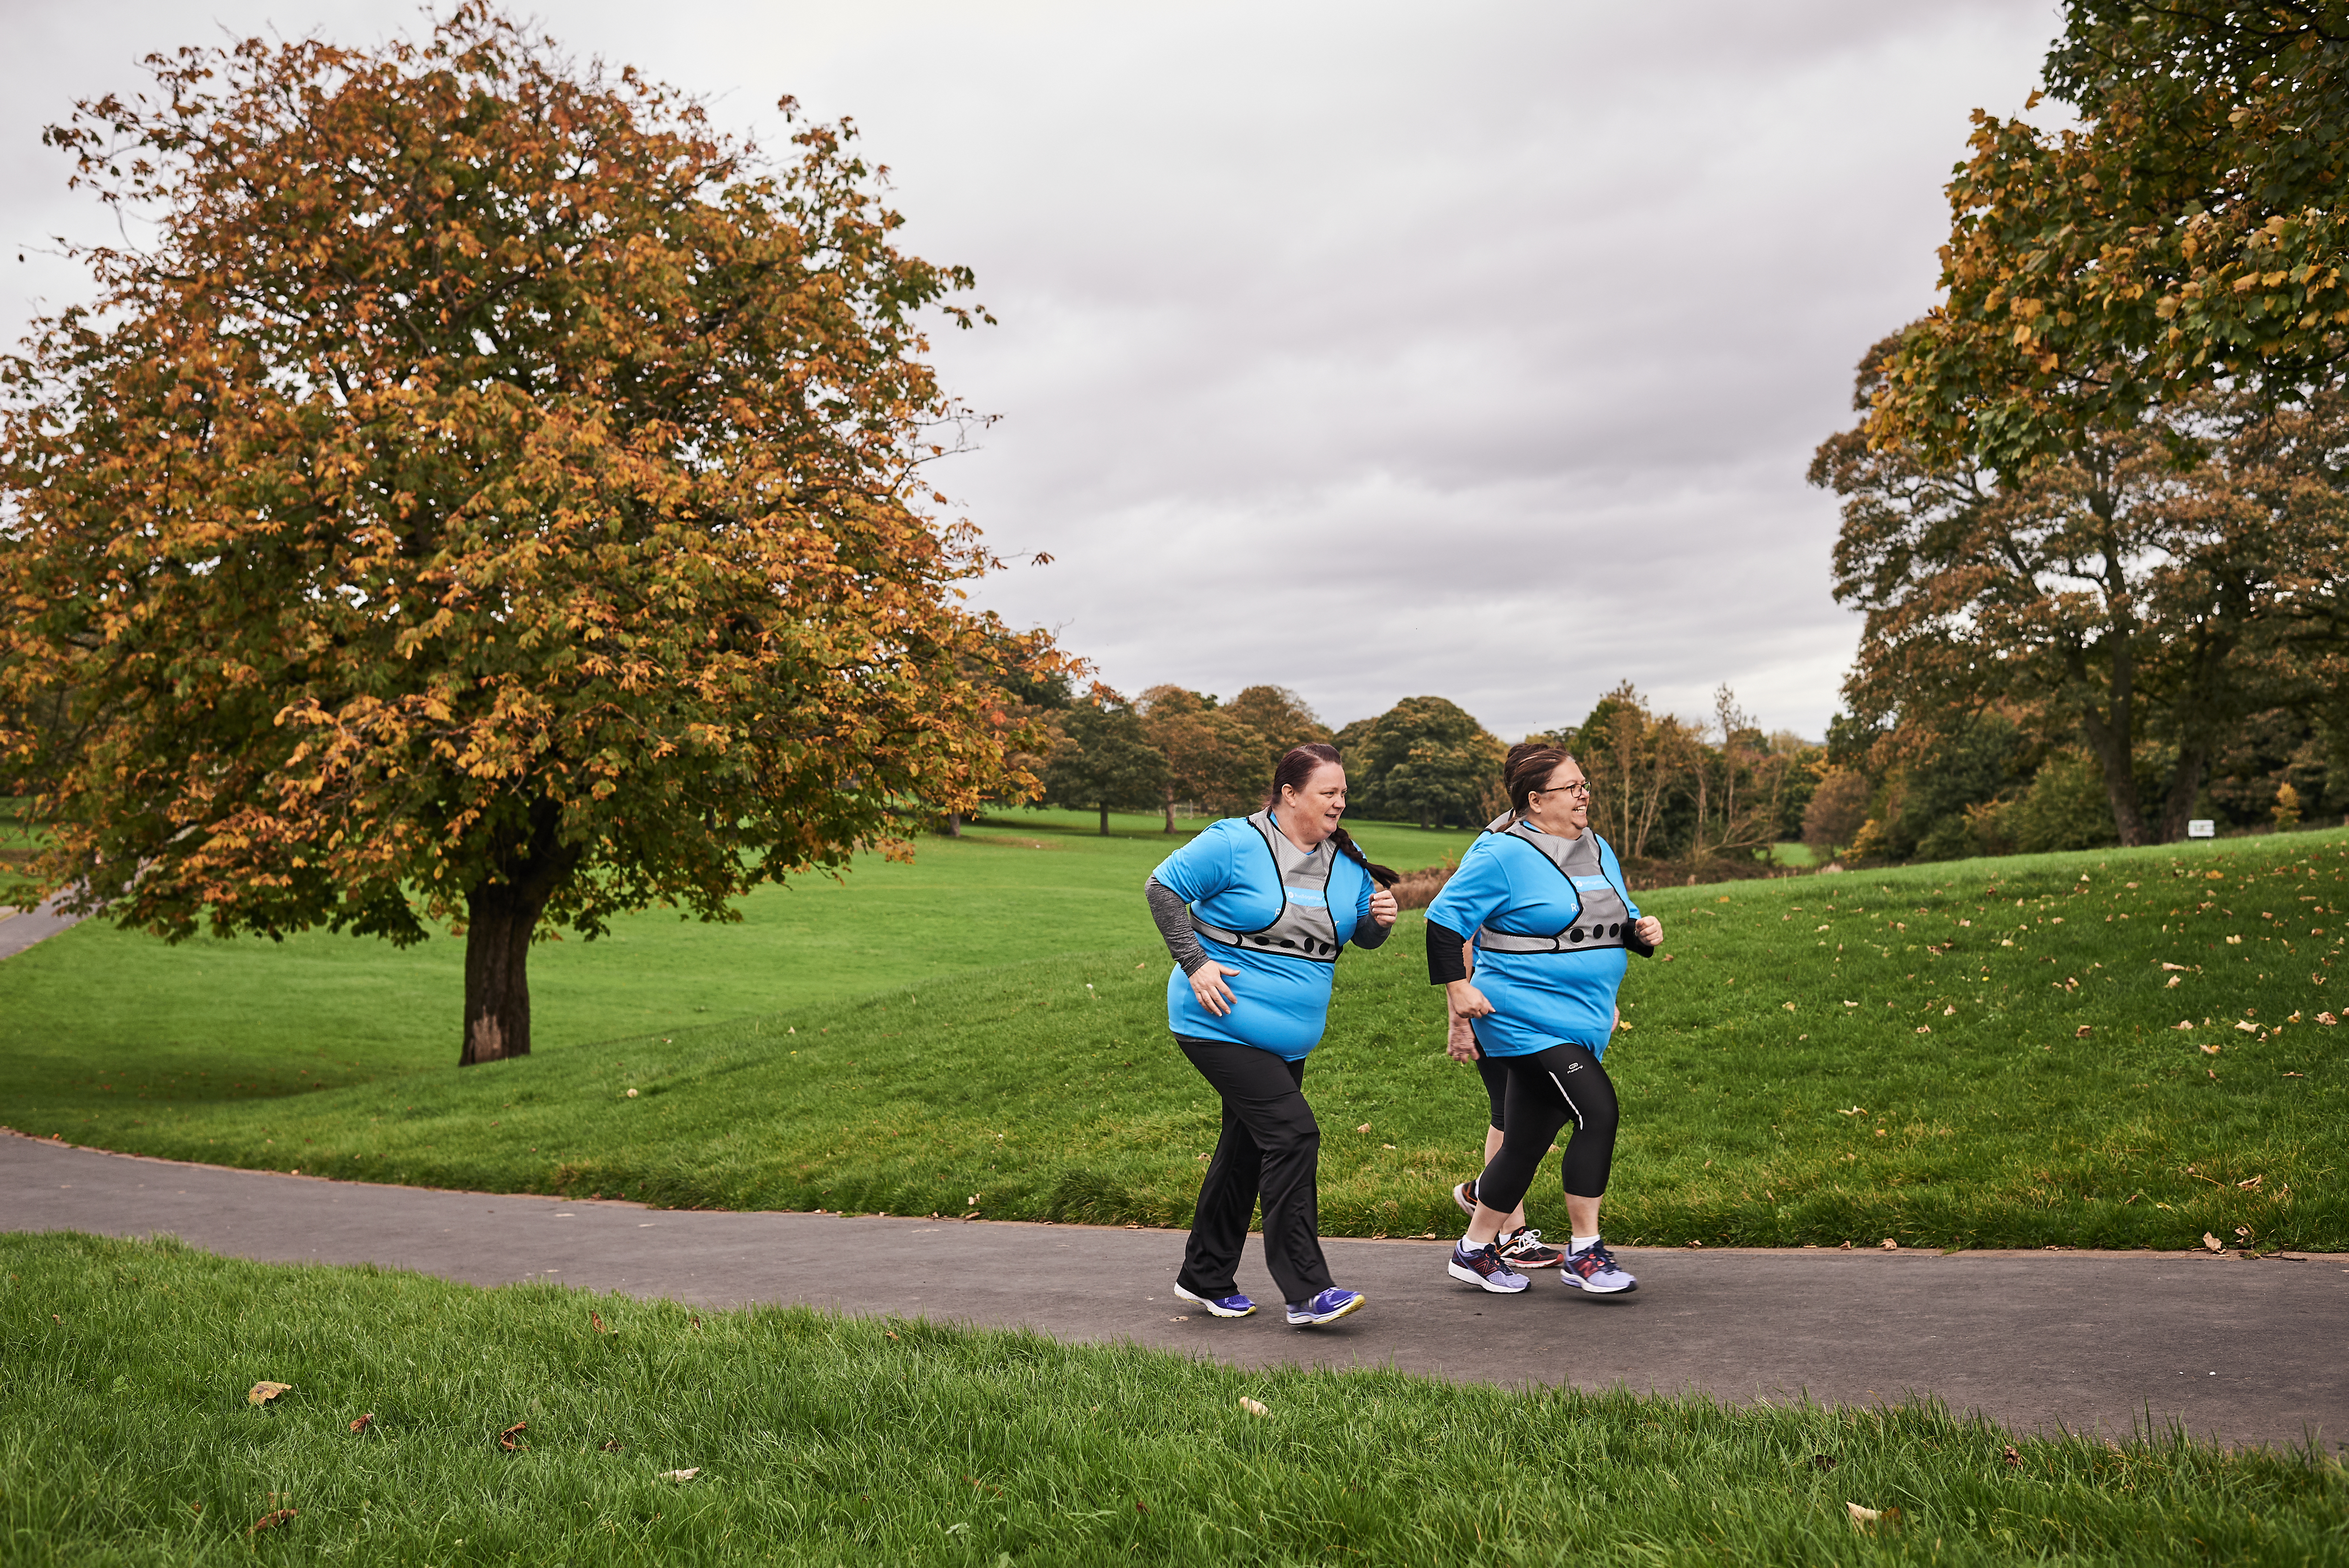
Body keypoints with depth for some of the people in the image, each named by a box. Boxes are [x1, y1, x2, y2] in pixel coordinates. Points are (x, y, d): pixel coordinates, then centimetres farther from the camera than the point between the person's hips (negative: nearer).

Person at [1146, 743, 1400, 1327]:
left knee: (1248, 1148, 15)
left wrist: (1379, 918, -9)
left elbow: (1364, 936, 15)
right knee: (1292, 1133, -17)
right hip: (1222, 1023, -8)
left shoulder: (1346, 862, 7)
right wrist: (1194, 964, -16)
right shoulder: (1235, 843, -13)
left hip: (1287, 1039, 8)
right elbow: (1162, 888, -9)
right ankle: (1306, 1293, -13)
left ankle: (1205, 1279, 31)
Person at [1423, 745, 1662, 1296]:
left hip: (1580, 1024, 8)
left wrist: (1642, 930, 3)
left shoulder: (1599, 852, 14)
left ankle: (1475, 1251, 26)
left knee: (1525, 1142, 12)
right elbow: (1445, 919, -10)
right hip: (1528, 1022, -8)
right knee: (1597, 1111, -18)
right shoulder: (1503, 855, -12)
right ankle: (1584, 1253, -7)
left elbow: (1617, 921, 25)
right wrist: (1457, 987, -14)